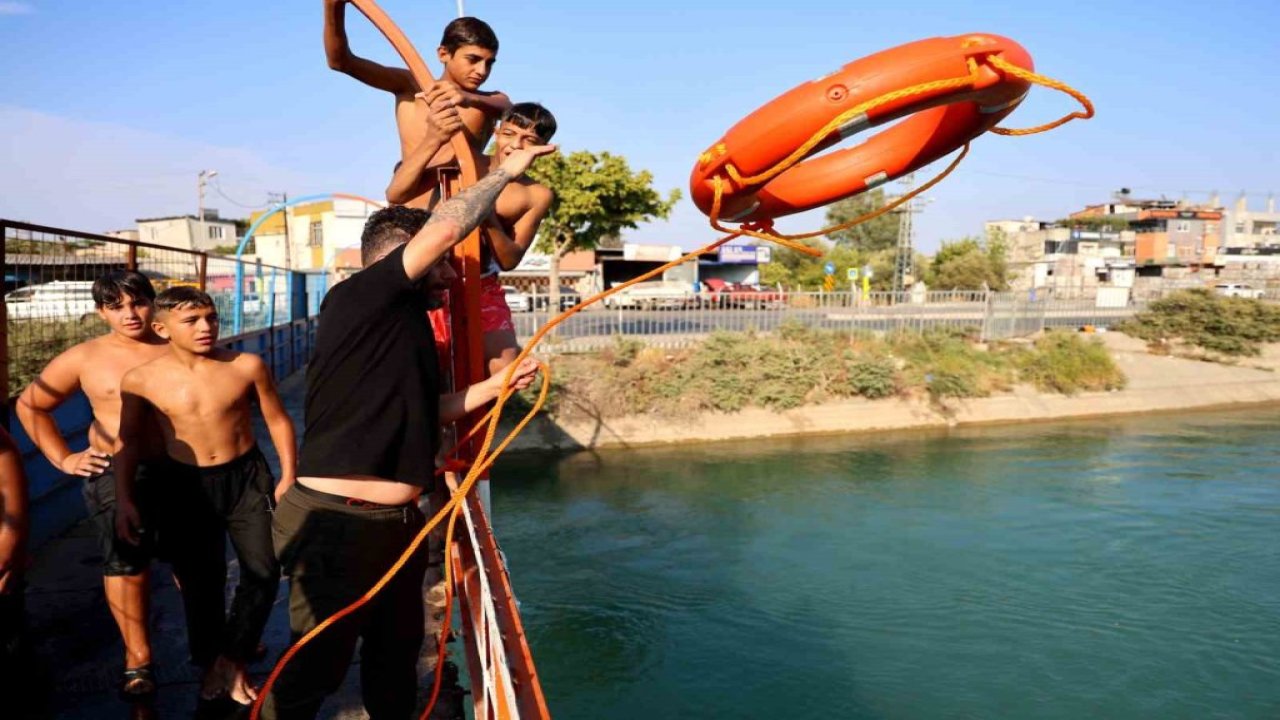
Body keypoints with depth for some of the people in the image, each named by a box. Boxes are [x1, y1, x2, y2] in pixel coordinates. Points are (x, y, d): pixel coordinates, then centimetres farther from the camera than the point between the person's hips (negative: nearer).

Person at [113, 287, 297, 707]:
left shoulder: (246, 366, -12)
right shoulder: (141, 380, -10)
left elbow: (277, 419, 0)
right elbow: (128, 441, 3)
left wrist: (288, 477, -2)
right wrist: (124, 501, -1)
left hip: (247, 477, 0)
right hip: (185, 485, 0)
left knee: (263, 571, 1)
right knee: (200, 580, 11)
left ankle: (230, 661, 18)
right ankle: (209, 662, 32)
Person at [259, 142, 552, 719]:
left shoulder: (406, 329, 14)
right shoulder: (354, 301, -13)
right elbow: (443, 229, -20)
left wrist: (498, 384, 15)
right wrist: (506, 170, -7)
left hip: (398, 524, 9)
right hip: (339, 525, -9)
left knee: (397, 656, 22)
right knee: (315, 669, 5)